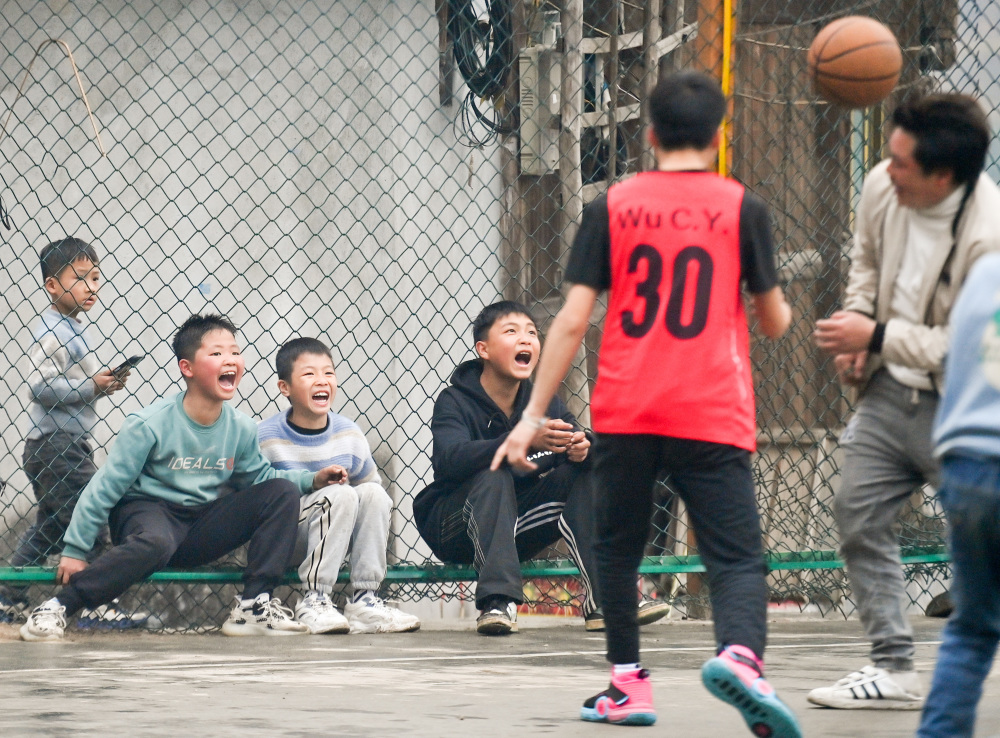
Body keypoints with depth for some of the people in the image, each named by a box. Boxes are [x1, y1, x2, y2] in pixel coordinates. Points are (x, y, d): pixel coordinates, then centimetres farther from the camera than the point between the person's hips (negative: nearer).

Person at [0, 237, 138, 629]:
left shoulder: (76, 329, 15)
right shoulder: (52, 332, -16)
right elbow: (42, 386, -24)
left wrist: (105, 382, 7)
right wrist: (92, 386, -22)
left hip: (71, 444, 11)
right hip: (56, 444, -11)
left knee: (48, 526, 15)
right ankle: (93, 606, -7)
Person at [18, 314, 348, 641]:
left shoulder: (242, 429, 1)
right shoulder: (150, 425, -14)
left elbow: (260, 478, 18)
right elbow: (104, 488, -9)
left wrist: (313, 480, 2)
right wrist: (74, 550, -9)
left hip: (201, 532, 6)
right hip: (147, 513, -6)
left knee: (283, 492, -9)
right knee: (155, 541, -43)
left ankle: (253, 606, -14)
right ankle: (58, 607, -33)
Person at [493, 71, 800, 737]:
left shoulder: (612, 208, 4)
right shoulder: (742, 209, 2)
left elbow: (573, 320, -2)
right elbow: (775, 324, 9)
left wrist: (534, 415, 0)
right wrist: (781, 306, 33)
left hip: (625, 414, 1)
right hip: (713, 418, -1)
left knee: (617, 551, 20)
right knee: (738, 560, -4)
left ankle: (628, 683, 20)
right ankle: (739, 655, -32)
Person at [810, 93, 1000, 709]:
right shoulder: (882, 188, -7)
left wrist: (876, 337, -22)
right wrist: (857, 325, 2)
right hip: (891, 391, 7)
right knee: (860, 514, 5)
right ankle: (894, 669, 13)